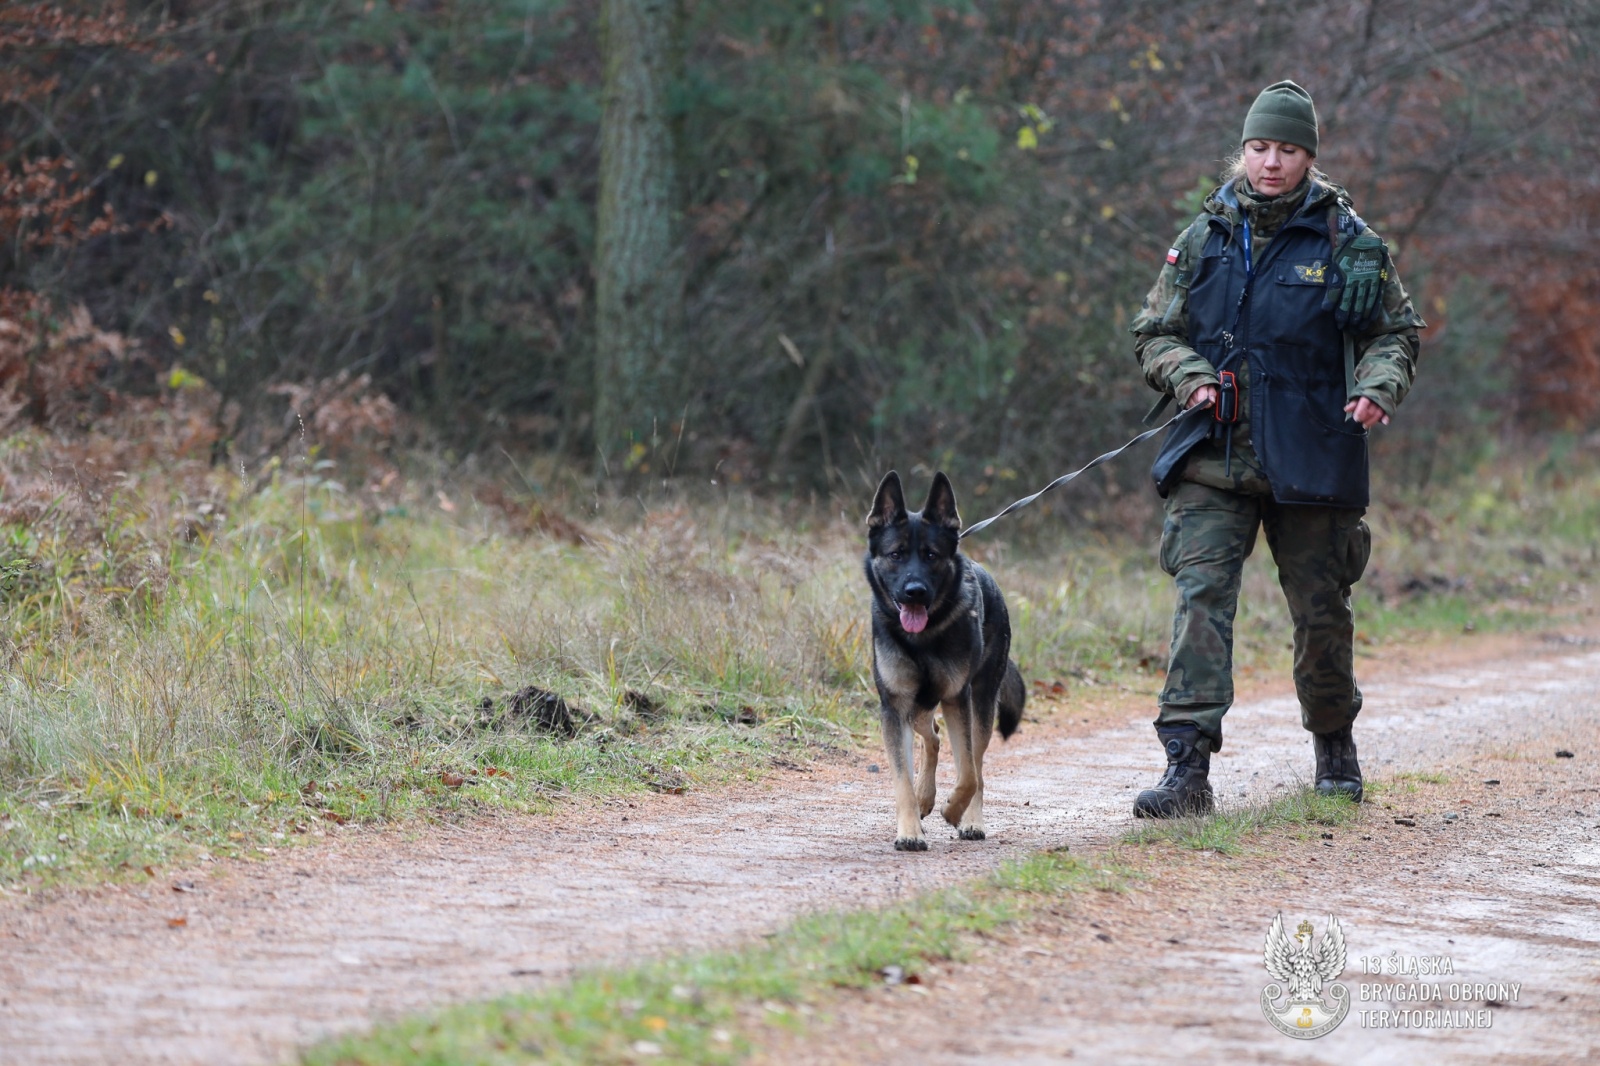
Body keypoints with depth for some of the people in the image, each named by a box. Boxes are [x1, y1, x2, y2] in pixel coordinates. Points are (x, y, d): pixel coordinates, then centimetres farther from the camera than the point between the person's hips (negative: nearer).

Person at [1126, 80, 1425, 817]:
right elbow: (1154, 333, 13)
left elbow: (1395, 332, 9)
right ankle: (1187, 768, -18)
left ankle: (1335, 744, 34)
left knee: (1321, 610, 9)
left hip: (1312, 457, -1)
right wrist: (1189, 376, -7)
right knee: (1201, 597, -13)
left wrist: (1379, 386, -11)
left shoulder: (1345, 241, 1)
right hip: (1213, 459, 1)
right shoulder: (1205, 238, 6)